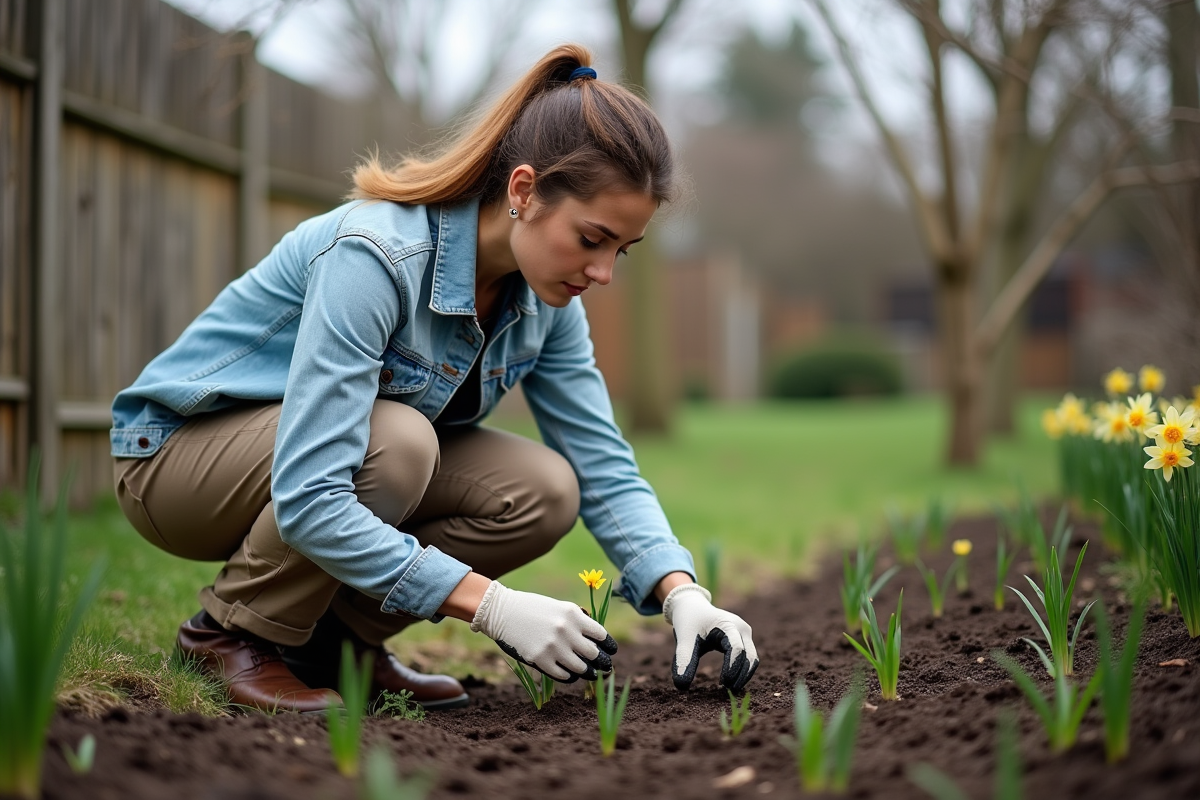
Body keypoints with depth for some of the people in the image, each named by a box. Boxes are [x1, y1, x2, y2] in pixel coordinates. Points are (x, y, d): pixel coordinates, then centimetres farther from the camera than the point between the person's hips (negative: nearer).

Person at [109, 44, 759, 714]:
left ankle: (333, 636, 1)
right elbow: (307, 499, -39)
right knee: (397, 441, -36)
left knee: (542, 492, -16)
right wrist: (492, 604, -39)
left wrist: (683, 594, -22)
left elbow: (604, 466, -6)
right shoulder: (376, 256, -34)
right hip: (180, 449, -6)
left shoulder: (545, 295, -10)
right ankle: (230, 632, -12)